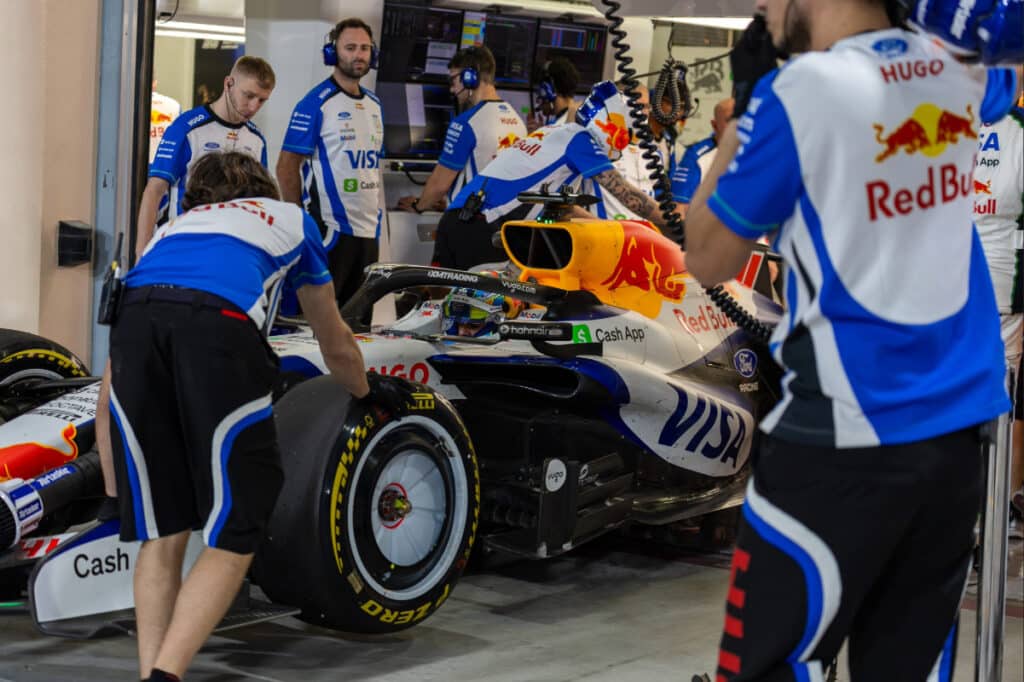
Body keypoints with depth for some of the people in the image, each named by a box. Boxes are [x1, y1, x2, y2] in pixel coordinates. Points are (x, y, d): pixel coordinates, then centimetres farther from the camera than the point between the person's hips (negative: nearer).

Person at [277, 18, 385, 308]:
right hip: (331, 230, -7)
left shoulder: (374, 105, 15)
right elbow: (286, 167, -10)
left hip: (369, 230, 7)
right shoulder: (316, 103, -7)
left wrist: (379, 214, 15)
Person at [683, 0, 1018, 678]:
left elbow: (711, 259, -3)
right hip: (957, 426, 7)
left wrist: (742, 113, 6)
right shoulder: (957, 69, 6)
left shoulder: (801, 90, -12)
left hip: (848, 431, -6)